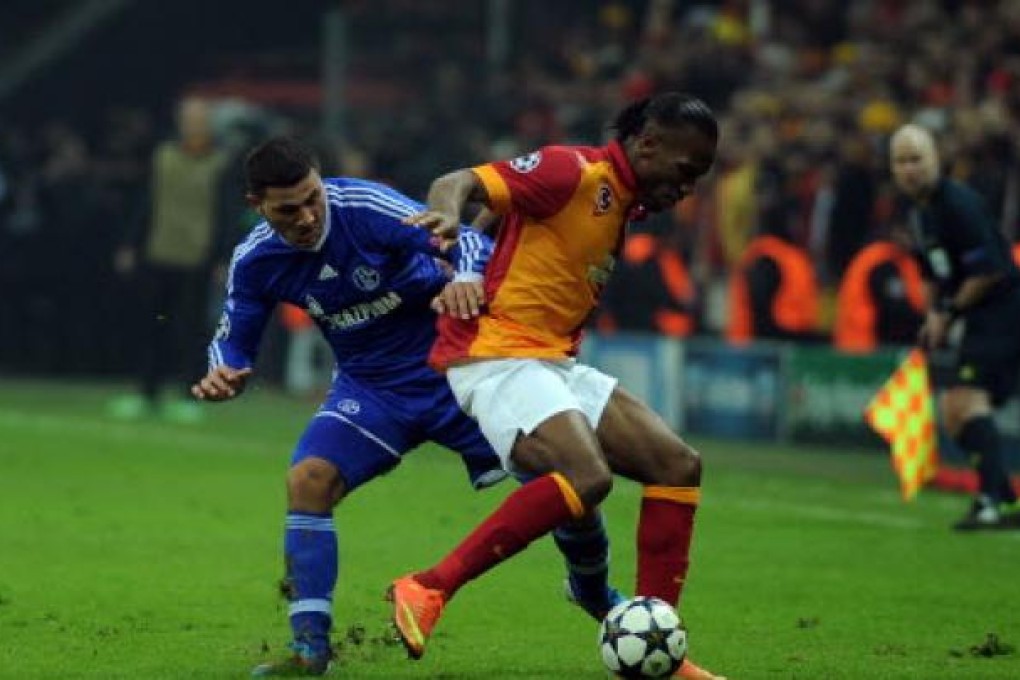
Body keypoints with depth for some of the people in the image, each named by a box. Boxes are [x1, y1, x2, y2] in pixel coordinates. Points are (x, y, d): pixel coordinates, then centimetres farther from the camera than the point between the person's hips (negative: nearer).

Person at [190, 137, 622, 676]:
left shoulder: (367, 207, -25)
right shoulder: (254, 262, -12)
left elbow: (470, 244, -26)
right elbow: (233, 342, 2)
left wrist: (466, 280, -49)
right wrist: (223, 374, -23)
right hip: (370, 388, 2)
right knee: (307, 480, -24)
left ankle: (592, 591, 24)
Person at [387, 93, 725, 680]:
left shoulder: (623, 203, 18)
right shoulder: (573, 171, -10)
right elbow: (458, 185, -20)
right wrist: (448, 213, -39)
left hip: (556, 362, 10)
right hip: (497, 354, -10)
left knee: (679, 466, 1)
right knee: (588, 476, -30)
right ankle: (428, 590, -24)